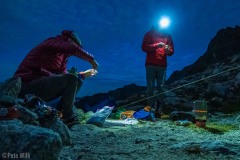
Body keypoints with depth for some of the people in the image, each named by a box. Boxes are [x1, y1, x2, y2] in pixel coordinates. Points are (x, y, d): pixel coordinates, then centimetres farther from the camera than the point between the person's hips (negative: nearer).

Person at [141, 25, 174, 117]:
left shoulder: (167, 36, 17)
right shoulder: (149, 34, 9)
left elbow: (172, 50, 15)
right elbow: (144, 47, -3)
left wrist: (168, 50, -9)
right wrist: (156, 45, -15)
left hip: (162, 65, 3)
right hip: (151, 65, -3)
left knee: (161, 87, -2)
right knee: (150, 87, -5)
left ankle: (157, 109, 3)